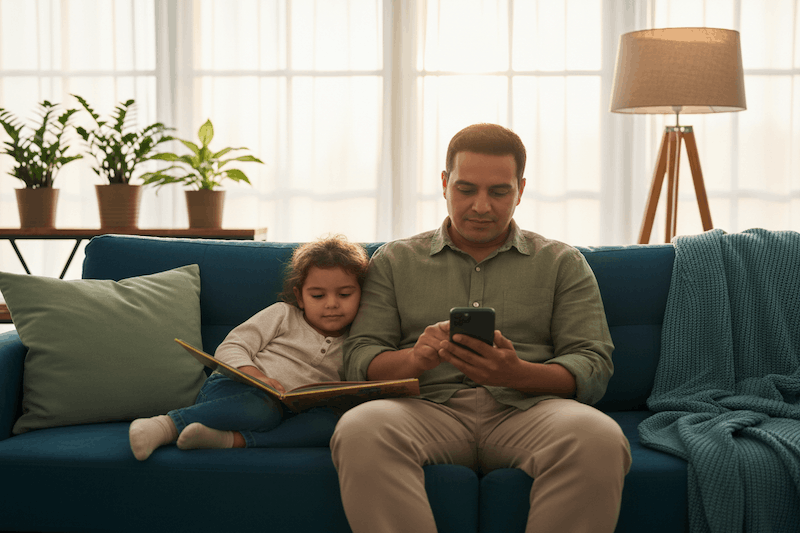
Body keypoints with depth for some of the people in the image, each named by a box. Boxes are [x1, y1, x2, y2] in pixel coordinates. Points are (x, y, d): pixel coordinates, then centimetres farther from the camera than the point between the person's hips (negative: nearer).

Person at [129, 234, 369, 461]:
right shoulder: (283, 315, 11)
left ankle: (234, 439, -40)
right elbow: (230, 349, 3)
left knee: (333, 421, -30)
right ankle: (167, 425, -35)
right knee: (263, 407, -39)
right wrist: (258, 378, -18)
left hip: (292, 413, 3)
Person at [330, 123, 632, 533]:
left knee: (599, 438, -35)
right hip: (429, 406, 0)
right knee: (359, 430, -35)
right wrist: (416, 358, -14)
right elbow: (358, 360, 10)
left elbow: (593, 367, 7)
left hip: (525, 408, 1)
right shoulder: (394, 261, 19)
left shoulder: (562, 263, 17)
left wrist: (517, 373, -15)